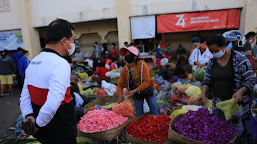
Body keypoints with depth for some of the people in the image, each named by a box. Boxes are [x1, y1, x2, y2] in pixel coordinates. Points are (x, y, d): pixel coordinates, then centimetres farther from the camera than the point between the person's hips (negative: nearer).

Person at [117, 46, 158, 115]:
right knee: (139, 115, 8)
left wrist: (134, 91, -26)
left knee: (154, 113, 10)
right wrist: (120, 94, -20)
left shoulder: (142, 65, -19)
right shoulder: (125, 69, -9)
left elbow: (147, 82, -22)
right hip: (136, 94, 2)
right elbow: (119, 84, -2)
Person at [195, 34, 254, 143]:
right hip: (217, 101, 4)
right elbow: (207, 79, 7)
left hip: (236, 102, -3)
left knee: (238, 131, 6)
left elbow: (250, 80, -8)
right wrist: (203, 93, -10)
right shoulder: (212, 61, 3)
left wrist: (240, 92, -26)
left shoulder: (240, 59, -10)